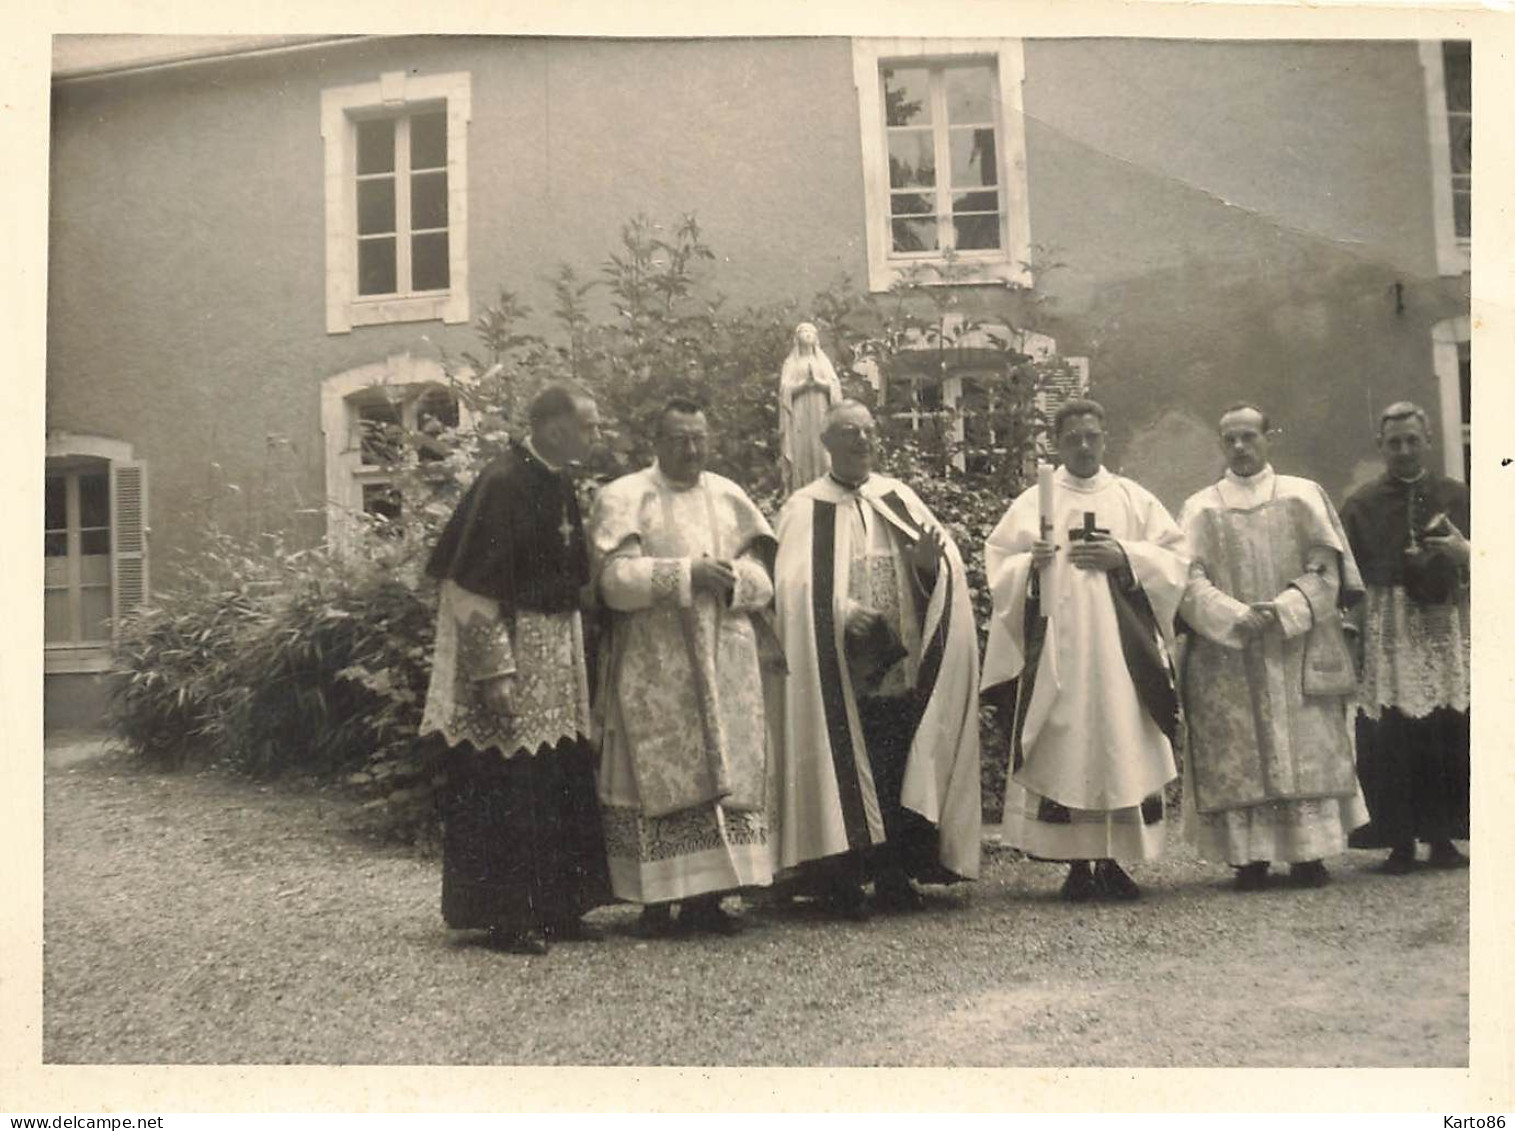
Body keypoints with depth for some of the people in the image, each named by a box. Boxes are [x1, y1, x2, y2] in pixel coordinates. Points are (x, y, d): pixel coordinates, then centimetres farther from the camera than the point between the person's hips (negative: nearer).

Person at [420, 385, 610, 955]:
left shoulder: (560, 483, 9)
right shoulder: (502, 483, -16)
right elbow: (473, 585, -19)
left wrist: (572, 647, 17)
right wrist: (496, 668, -22)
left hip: (556, 652, 9)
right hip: (511, 648, -9)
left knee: (563, 783, 11)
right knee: (507, 789, -1)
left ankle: (555, 906, 22)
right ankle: (507, 916, 10)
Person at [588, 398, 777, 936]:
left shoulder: (730, 497, 13)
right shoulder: (624, 498, 1)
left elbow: (762, 579, 10)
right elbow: (615, 578, -11)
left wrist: (731, 581, -13)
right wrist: (687, 573, -18)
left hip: (724, 664, 4)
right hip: (653, 666, -4)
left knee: (724, 773, 1)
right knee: (660, 776, -5)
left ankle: (706, 896, 7)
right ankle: (658, 900, 0)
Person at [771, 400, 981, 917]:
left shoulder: (898, 498, 13)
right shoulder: (805, 509, 2)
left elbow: (945, 568, 5)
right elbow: (797, 587, -10)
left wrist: (930, 561, -17)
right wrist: (842, 612, -25)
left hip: (901, 666, 4)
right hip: (840, 674, -3)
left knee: (901, 772, 5)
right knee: (845, 772, -3)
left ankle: (894, 876, 16)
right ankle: (843, 880, 6)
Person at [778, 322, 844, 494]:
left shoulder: (823, 360, 17)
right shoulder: (791, 362, 11)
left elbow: (834, 386, 5)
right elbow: (786, 389, -1)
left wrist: (817, 381, -11)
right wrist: (805, 383, -15)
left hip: (821, 415, 2)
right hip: (800, 416, -2)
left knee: (822, 453, -6)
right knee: (801, 453, -9)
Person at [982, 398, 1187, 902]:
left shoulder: (1135, 499, 13)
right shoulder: (1034, 501, 9)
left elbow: (1174, 556, 8)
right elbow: (998, 564, 5)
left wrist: (1125, 557, -8)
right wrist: (1030, 563, -15)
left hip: (1120, 648, 1)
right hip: (1056, 648, -1)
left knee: (1121, 750, -1)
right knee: (1064, 752, -4)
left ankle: (1111, 861, 9)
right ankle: (1076, 864, 3)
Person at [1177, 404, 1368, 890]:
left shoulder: (1304, 497, 10)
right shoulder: (1200, 509, 10)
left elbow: (1324, 570, 1)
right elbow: (1191, 582, -2)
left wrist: (1284, 612, -15)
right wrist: (1237, 618, -18)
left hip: (1298, 654, 0)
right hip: (1227, 659, 0)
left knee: (1307, 752, -3)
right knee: (1238, 757, -4)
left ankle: (1309, 853, 4)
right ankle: (1250, 857, 0)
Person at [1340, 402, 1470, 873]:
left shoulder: (1456, 496, 11)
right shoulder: (1361, 506, 7)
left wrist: (1463, 553, -11)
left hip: (1447, 628, 1)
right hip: (1386, 634, -1)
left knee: (1450, 732, -3)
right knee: (1391, 737, -6)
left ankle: (1442, 837, 8)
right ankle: (1400, 841, 2)